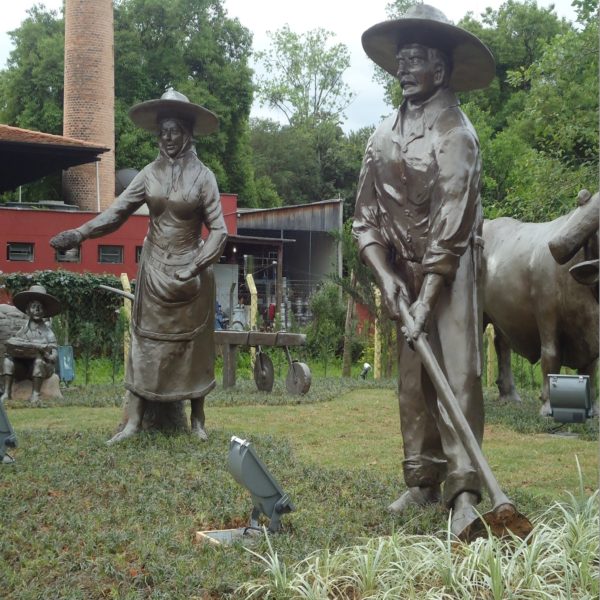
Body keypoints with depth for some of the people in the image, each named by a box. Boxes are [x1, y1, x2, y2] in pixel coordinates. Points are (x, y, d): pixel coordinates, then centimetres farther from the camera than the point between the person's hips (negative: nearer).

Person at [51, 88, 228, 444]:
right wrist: (80, 234, -20)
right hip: (154, 270, 3)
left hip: (191, 274, -3)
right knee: (146, 342, 3)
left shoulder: (202, 176, -8)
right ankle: (133, 421, 6)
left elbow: (218, 231, -10)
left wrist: (193, 269, -19)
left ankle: (198, 419, 19)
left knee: (192, 347, 6)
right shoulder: (150, 173, 1)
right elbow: (117, 212, -5)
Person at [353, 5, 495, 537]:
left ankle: (464, 491, -10)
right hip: (404, 270, 6)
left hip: (452, 271, -6)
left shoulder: (454, 132, -14)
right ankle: (423, 482, 16)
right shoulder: (383, 138, 5)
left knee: (458, 374, -11)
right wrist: (386, 277, -9)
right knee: (412, 378, 8)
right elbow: (366, 218, 5)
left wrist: (427, 299, -21)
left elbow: (451, 227, -19)